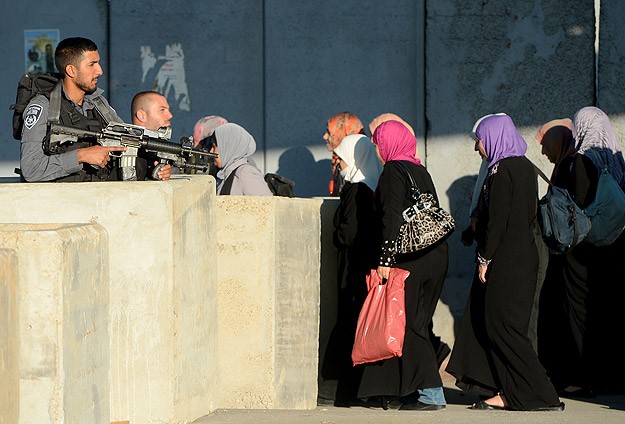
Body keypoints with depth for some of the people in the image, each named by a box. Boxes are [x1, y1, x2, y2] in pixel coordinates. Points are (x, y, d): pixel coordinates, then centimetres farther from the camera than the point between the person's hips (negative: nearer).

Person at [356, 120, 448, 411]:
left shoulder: (393, 171, -8)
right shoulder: (421, 172, 16)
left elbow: (393, 218, -18)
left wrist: (385, 260, -21)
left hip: (410, 260, -8)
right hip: (434, 257, 8)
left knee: (408, 326, -5)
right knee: (417, 325, 13)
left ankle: (431, 394, -9)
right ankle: (410, 389, 15)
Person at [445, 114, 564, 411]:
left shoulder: (502, 171, -15)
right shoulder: (525, 167, 12)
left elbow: (496, 220, -19)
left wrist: (484, 259, -14)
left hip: (505, 262, -9)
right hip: (524, 257, 9)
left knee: (502, 328, -4)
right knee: (489, 323, 14)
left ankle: (540, 397, -5)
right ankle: (506, 393, 13)